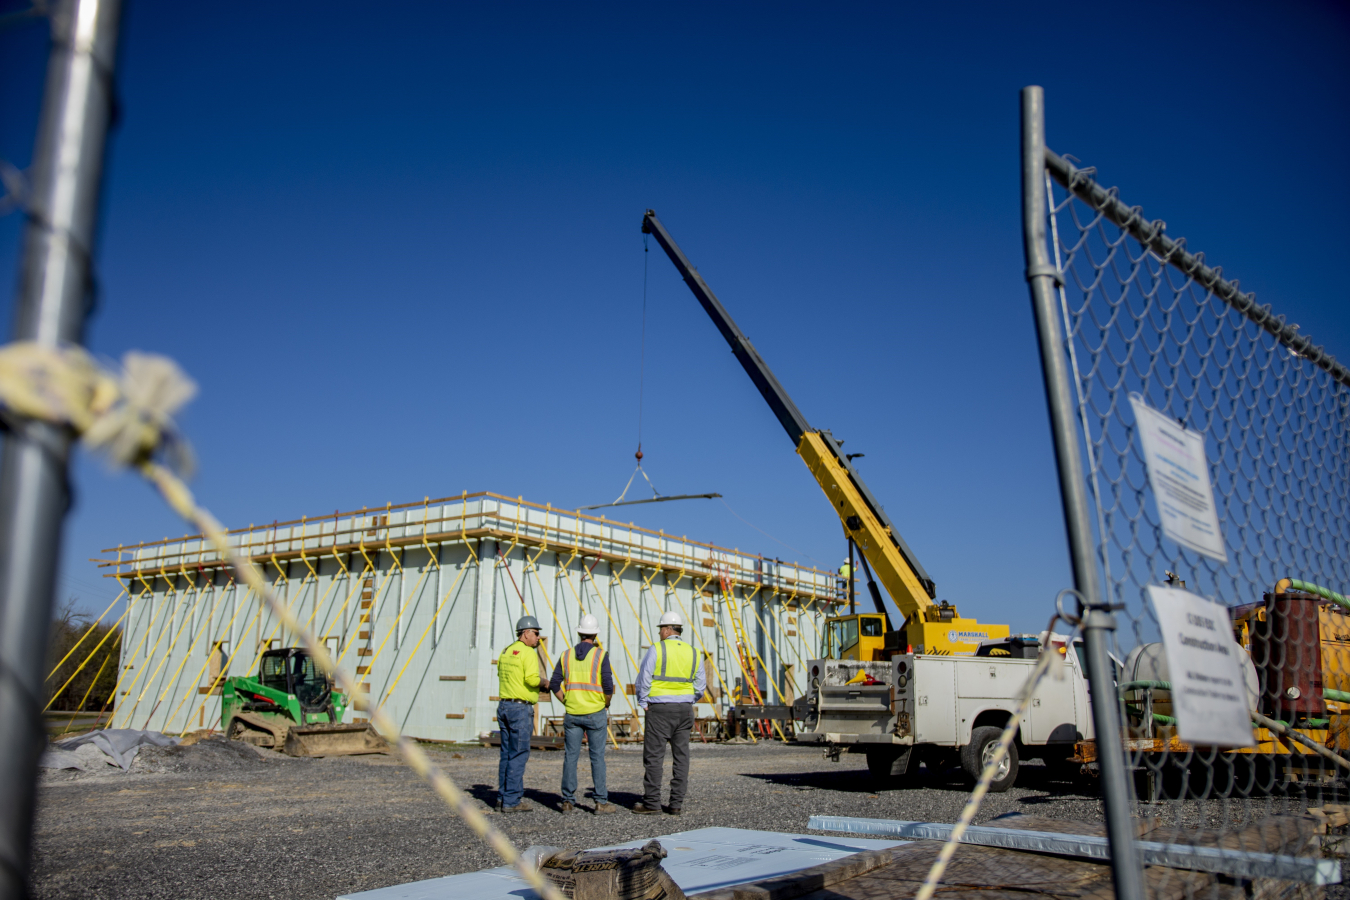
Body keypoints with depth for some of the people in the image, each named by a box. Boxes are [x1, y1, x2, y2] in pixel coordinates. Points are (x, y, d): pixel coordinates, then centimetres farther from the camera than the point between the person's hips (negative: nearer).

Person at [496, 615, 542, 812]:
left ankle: (502, 797, 17)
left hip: (503, 706, 8)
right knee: (518, 755, -3)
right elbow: (532, 679, -20)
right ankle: (512, 801, -1)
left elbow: (501, 675, 16)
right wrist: (542, 682, -1)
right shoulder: (528, 652, -12)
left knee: (506, 754, 14)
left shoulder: (506, 652, 14)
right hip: (520, 708, -8)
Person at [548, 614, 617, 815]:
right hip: (595, 713, -3)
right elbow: (608, 686, -11)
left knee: (570, 757, 8)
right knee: (597, 757, 2)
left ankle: (568, 801, 11)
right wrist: (606, 706, 5)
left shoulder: (566, 656, 5)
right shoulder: (601, 655, -5)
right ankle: (601, 802, 5)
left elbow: (554, 685, 2)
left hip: (572, 713, 3)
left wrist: (567, 703, 12)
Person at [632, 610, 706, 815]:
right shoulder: (692, 652, 8)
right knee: (681, 756, 6)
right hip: (685, 709, 5)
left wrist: (643, 703, 1)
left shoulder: (656, 650, -7)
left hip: (660, 708, -5)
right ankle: (677, 804, 7)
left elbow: (643, 680, -9)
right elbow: (701, 683, 10)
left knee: (654, 756, 1)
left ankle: (652, 802, 2)